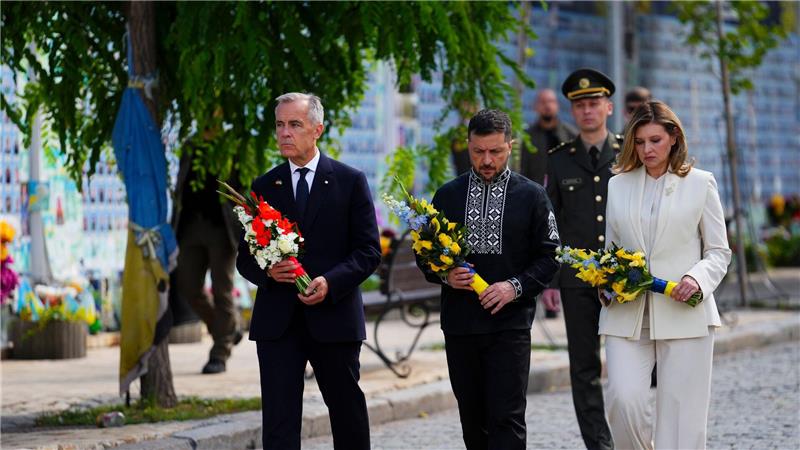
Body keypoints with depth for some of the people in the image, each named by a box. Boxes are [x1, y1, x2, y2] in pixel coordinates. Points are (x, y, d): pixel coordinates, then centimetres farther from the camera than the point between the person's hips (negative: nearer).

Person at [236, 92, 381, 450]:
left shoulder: (350, 181, 2)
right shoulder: (264, 187, 10)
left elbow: (369, 251, -1)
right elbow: (245, 258, 10)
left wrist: (330, 282, -17)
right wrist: (266, 271, -13)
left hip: (333, 316, -1)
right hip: (277, 322, 1)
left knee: (348, 414, 9)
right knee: (279, 421, -3)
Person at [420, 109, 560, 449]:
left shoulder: (531, 196, 1)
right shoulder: (447, 196, 8)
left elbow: (549, 256, 1)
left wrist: (516, 286, -14)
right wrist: (444, 275, -9)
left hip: (510, 324, -3)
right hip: (459, 325, 3)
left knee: (507, 418, -10)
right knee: (472, 418, 10)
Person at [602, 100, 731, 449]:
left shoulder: (700, 184, 5)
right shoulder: (618, 185, 12)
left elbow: (719, 251, 6)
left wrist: (697, 279, -13)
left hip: (683, 314, -2)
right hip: (627, 315, 2)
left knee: (681, 419, -3)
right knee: (623, 399, -16)